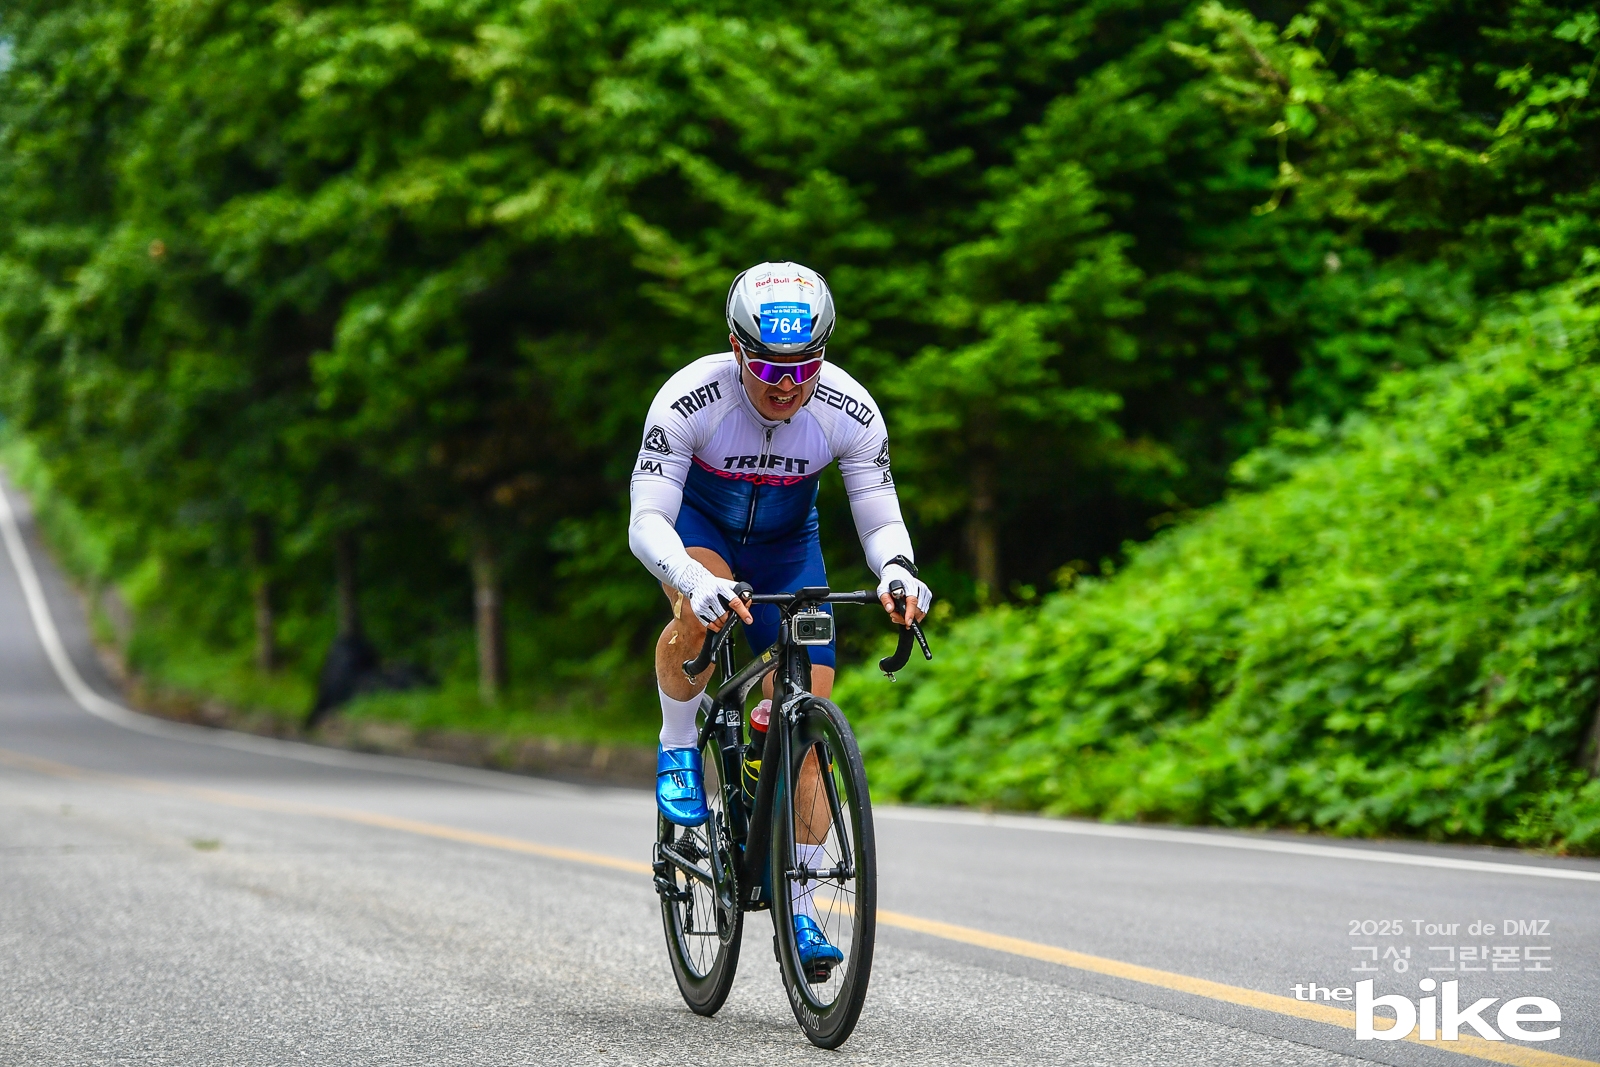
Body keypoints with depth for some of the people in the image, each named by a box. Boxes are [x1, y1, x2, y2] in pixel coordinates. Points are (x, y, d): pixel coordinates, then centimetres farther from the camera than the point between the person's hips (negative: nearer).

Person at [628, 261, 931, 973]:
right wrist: (695, 582, -55)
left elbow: (880, 519, -21)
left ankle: (798, 908, 1)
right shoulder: (690, 399, -33)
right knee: (702, 612, -38)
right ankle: (678, 749, -9)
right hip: (696, 521, -2)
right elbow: (646, 521, -35)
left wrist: (898, 572, -44)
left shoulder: (849, 412, -27)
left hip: (786, 544, 2)